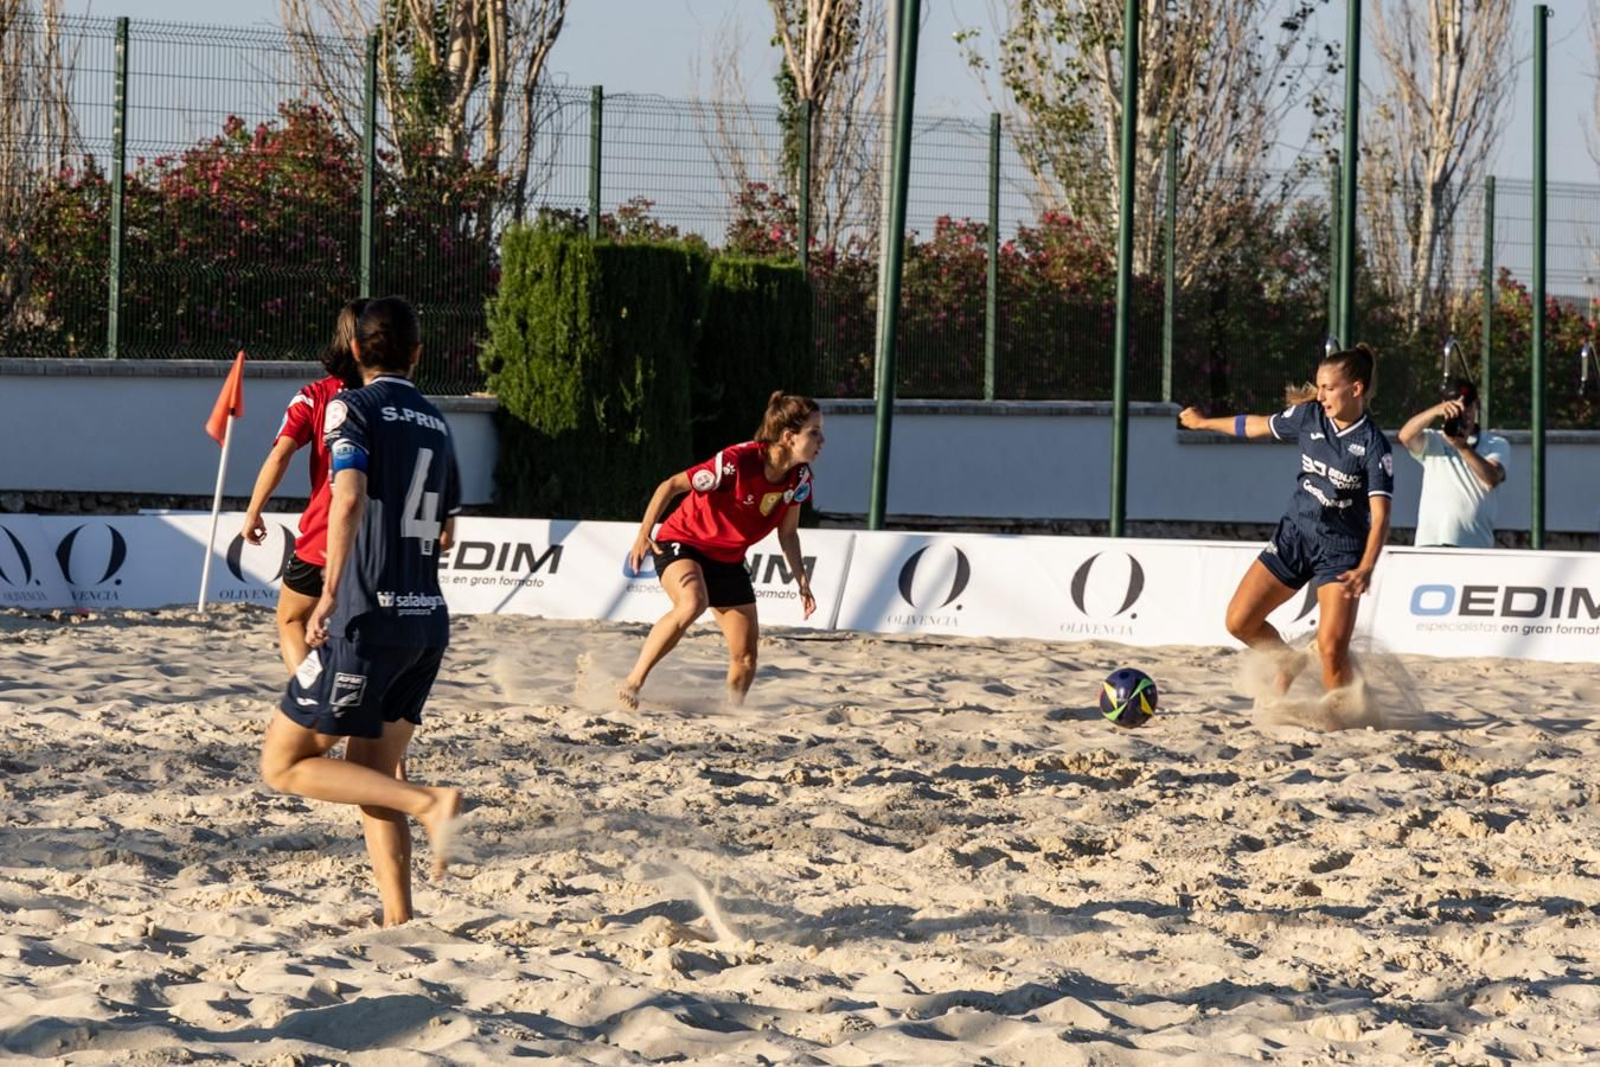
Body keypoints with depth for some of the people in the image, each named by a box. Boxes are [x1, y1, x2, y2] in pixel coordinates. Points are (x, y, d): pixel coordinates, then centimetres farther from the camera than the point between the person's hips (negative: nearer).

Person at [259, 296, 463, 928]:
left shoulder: (353, 409, -5)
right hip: (429, 620, 7)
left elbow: (350, 497, -22)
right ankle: (398, 920, 4)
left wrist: (331, 592, -25)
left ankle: (429, 804, -14)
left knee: (283, 763, 0)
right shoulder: (436, 424, 15)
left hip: (369, 619, -7)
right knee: (371, 777, 14)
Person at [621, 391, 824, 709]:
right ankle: (632, 684, -27)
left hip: (729, 560, 7)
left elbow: (787, 532, 6)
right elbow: (671, 486, -20)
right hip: (682, 543, -7)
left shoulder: (800, 478, -9)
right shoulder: (737, 462, -29)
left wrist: (801, 579, -4)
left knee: (746, 657, -2)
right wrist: (644, 536, -23)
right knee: (693, 603, -37)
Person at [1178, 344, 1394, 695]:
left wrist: (1366, 569, -37)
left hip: (1341, 548, -5)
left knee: (1331, 647, -19)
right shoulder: (1309, 416, -2)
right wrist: (1204, 423, 31)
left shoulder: (1373, 445, -17)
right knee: (1240, 621, 1)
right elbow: (1259, 425, 18)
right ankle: (1288, 665, 28)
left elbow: (1380, 515, -22)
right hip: (1294, 534, 6)